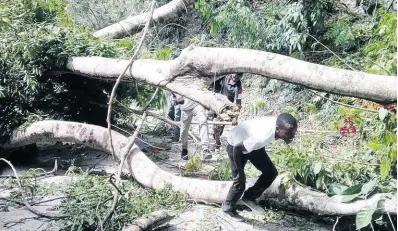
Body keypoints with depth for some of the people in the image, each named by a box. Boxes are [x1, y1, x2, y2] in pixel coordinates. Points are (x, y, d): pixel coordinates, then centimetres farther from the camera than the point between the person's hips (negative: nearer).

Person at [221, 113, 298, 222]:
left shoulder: (278, 124, -23)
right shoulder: (262, 137, -44)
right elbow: (237, 148, -32)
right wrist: (240, 171, -22)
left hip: (250, 142, 7)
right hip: (236, 145, -7)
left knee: (271, 172, 2)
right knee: (240, 181, -4)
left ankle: (249, 197, 21)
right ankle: (228, 208, 23)